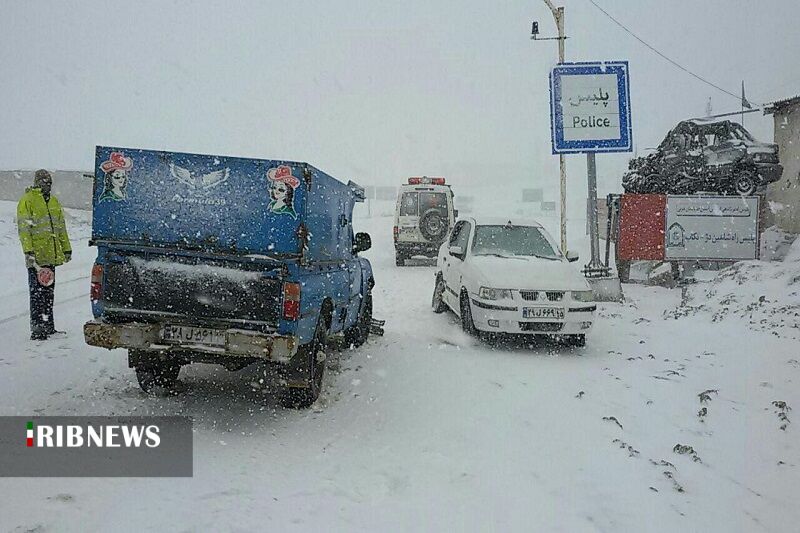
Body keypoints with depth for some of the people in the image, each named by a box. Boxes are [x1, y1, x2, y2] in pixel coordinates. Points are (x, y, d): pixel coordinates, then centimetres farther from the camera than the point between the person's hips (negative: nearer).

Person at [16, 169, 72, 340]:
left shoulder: (53, 201, 18)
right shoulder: (27, 201, -4)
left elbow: (61, 227, 23)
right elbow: (23, 228, -11)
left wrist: (66, 248, 20)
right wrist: (28, 251, -19)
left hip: (51, 255, 7)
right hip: (36, 256, -7)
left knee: (49, 291, 12)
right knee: (37, 292, -5)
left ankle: (48, 327, 19)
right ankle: (37, 329, -2)